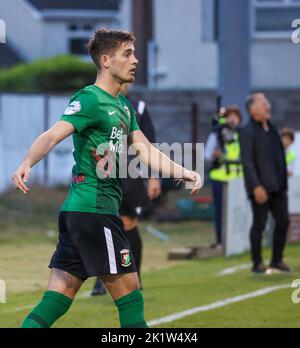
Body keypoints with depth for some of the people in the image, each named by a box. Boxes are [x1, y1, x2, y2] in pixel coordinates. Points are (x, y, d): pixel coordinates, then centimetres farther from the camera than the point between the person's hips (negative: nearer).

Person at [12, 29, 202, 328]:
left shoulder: (123, 106, 19)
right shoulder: (91, 99, -10)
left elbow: (145, 151, 21)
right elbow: (53, 135, -23)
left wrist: (183, 173, 10)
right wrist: (27, 164, -41)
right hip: (94, 210, -9)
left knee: (59, 297, 5)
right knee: (129, 295, 0)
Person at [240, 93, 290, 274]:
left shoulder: (271, 129, 16)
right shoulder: (248, 132, -8)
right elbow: (247, 162, -14)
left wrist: (283, 182, 17)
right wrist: (256, 186, -20)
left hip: (277, 186, 8)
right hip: (261, 187, -7)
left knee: (283, 221, 6)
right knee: (260, 224, -3)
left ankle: (277, 261, 16)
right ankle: (257, 263, 4)